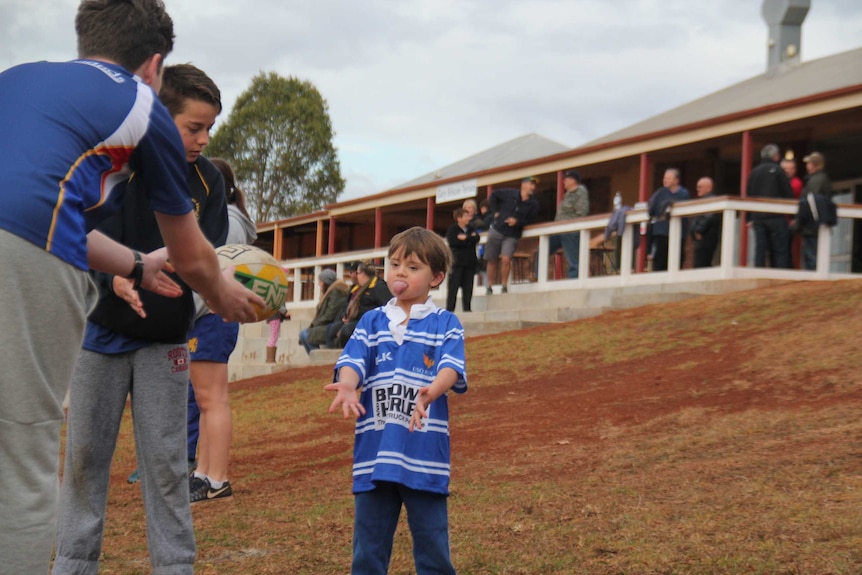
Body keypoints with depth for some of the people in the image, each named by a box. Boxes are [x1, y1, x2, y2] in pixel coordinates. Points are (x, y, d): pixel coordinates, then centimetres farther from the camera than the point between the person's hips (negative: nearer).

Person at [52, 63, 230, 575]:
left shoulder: (208, 180, -2)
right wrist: (116, 279, -38)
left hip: (165, 339, 1)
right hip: (103, 330, -1)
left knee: (166, 462, 1)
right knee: (85, 456, 6)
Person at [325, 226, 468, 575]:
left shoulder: (445, 324, 3)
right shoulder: (371, 322, 11)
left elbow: (451, 367, -12)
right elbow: (353, 360, -3)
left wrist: (431, 392, -34)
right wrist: (347, 386, -27)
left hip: (424, 452, -2)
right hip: (374, 452, 3)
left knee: (432, 543, 5)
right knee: (368, 545, 11)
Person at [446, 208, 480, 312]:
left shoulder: (471, 228, 16)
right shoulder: (452, 229, 1)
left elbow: (476, 238, 0)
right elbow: (452, 242, -15)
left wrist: (465, 238, -13)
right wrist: (470, 239, -9)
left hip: (470, 261, 5)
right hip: (457, 261, -5)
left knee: (468, 286, 3)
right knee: (453, 285, -6)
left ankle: (466, 308, 6)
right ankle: (449, 308, -7)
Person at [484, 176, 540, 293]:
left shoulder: (533, 204, -1)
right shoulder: (509, 193, -2)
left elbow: (530, 221, -2)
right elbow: (494, 196, 11)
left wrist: (517, 222, -17)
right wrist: (495, 211, 4)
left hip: (512, 236, -1)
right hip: (496, 231, 1)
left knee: (506, 259, -22)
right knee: (492, 261, 5)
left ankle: (504, 287, -9)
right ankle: (489, 288, 17)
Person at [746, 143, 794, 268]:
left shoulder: (754, 172, 11)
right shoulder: (777, 170, -3)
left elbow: (748, 196, 14)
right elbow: (788, 194, -5)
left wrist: (750, 218, 17)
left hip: (758, 217, 4)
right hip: (776, 216, -4)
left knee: (760, 250, 3)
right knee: (780, 251, -3)